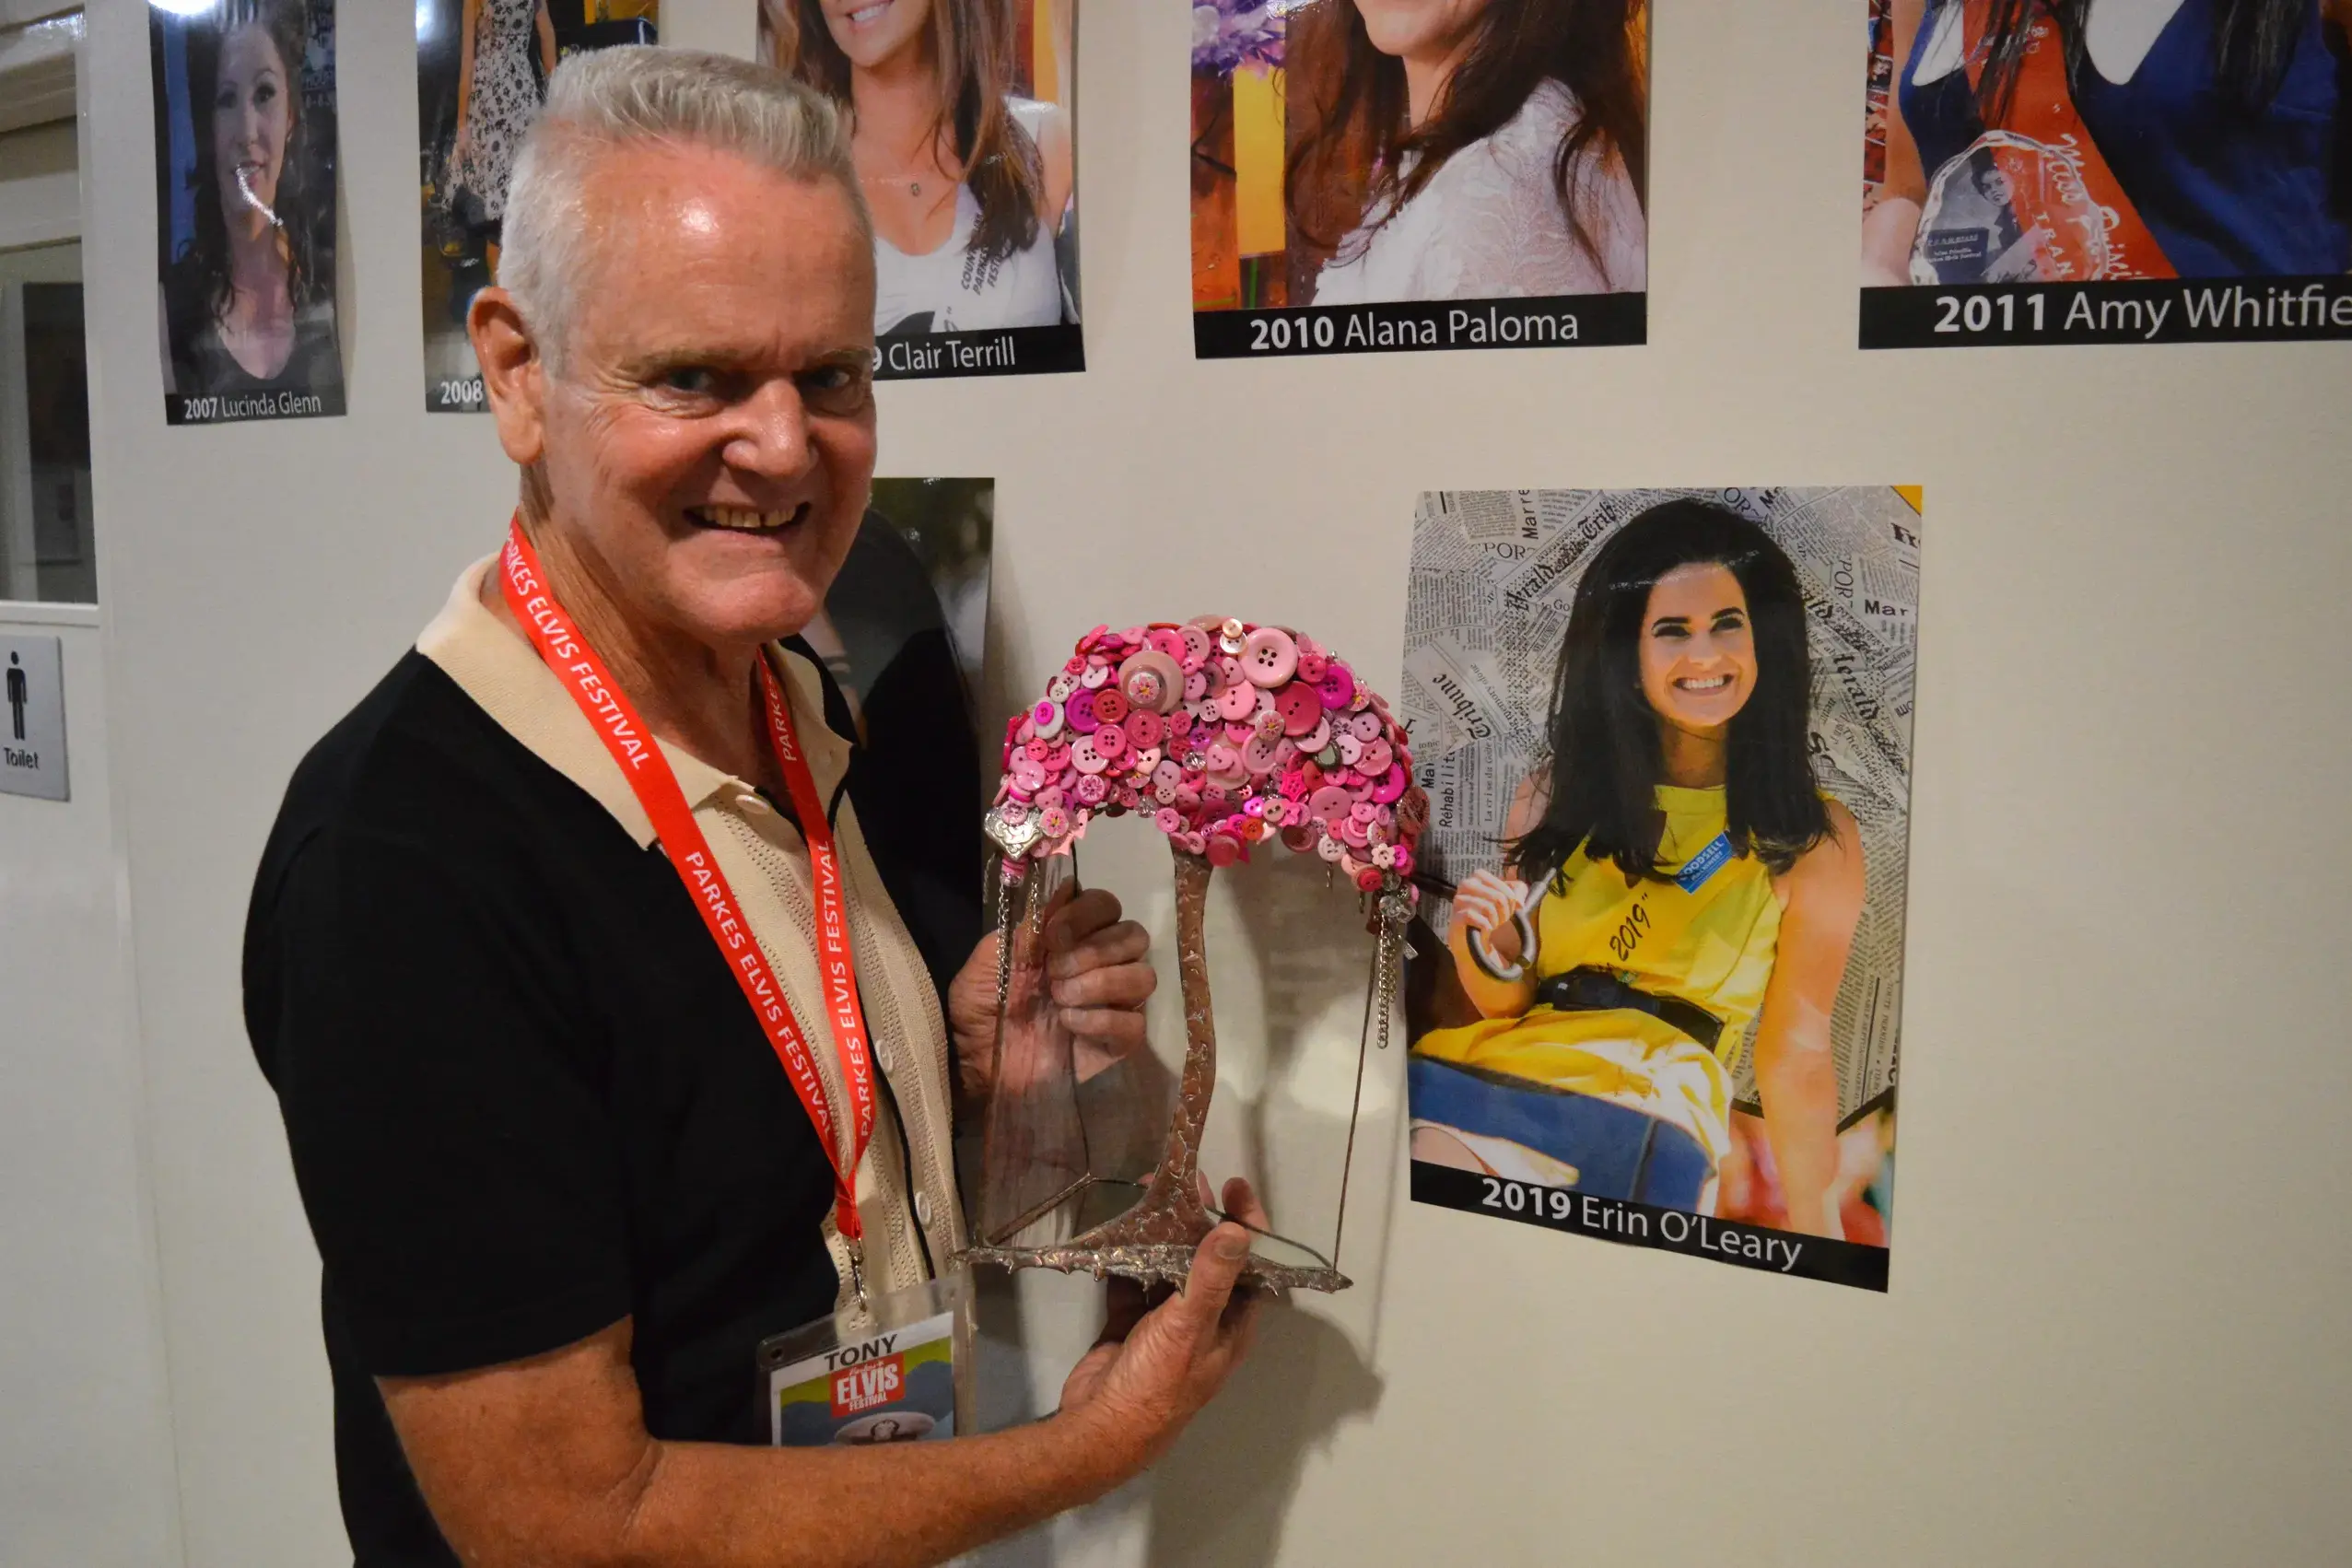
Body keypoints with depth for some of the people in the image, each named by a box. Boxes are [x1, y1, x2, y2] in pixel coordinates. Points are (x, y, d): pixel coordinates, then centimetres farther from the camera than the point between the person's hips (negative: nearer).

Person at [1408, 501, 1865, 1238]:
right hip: (1486, 1079, 2)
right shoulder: (1560, 792, 10)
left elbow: (1796, 1055, 9)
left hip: (1653, 1127, -1)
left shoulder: (1814, 839, 3)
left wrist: (1814, 1227, 12)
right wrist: (1489, 947, -7)